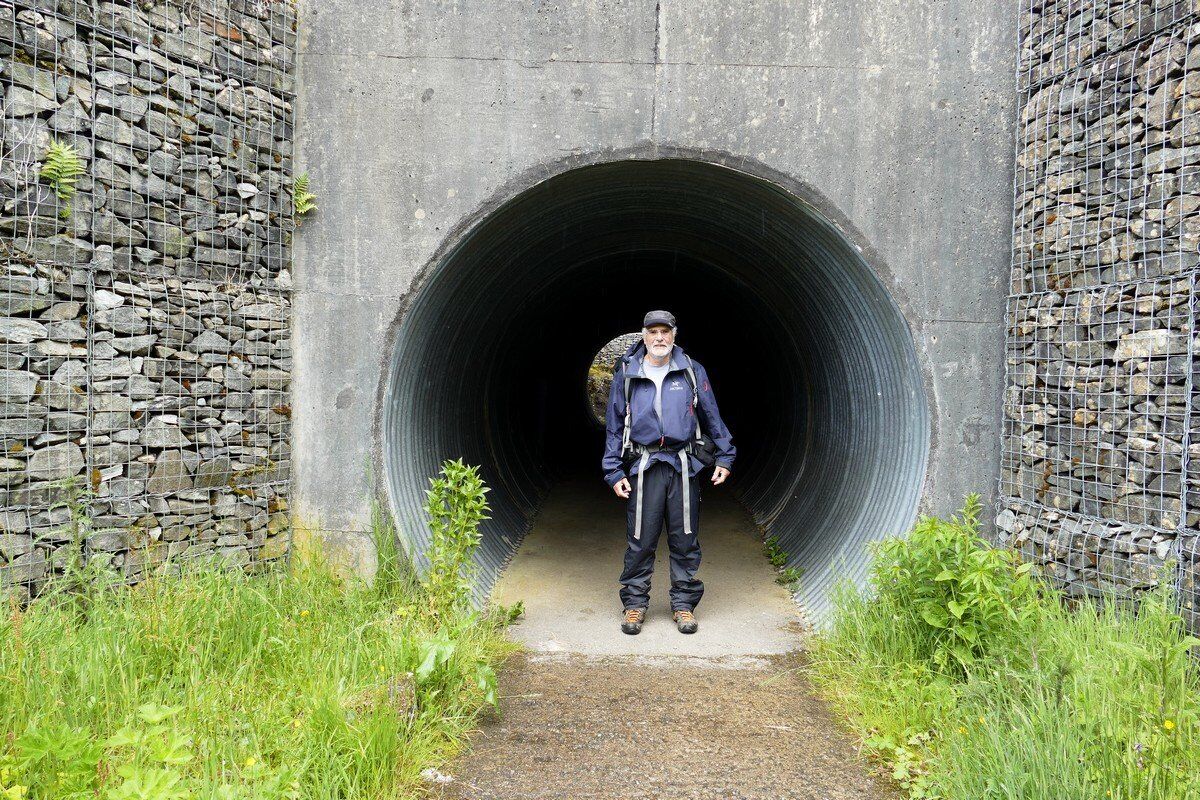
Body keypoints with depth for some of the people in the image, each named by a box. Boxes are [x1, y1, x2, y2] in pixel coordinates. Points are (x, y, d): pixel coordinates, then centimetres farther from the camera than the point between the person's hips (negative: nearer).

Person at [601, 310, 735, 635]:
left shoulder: (692, 371, 6)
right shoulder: (626, 374, 4)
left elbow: (712, 417, 12)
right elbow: (614, 425, 7)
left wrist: (724, 456, 9)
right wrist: (614, 471, 2)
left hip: (683, 466, 1)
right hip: (643, 467, -1)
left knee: (685, 540, 6)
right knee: (639, 540, 2)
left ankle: (683, 603, 19)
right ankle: (634, 603, 16)